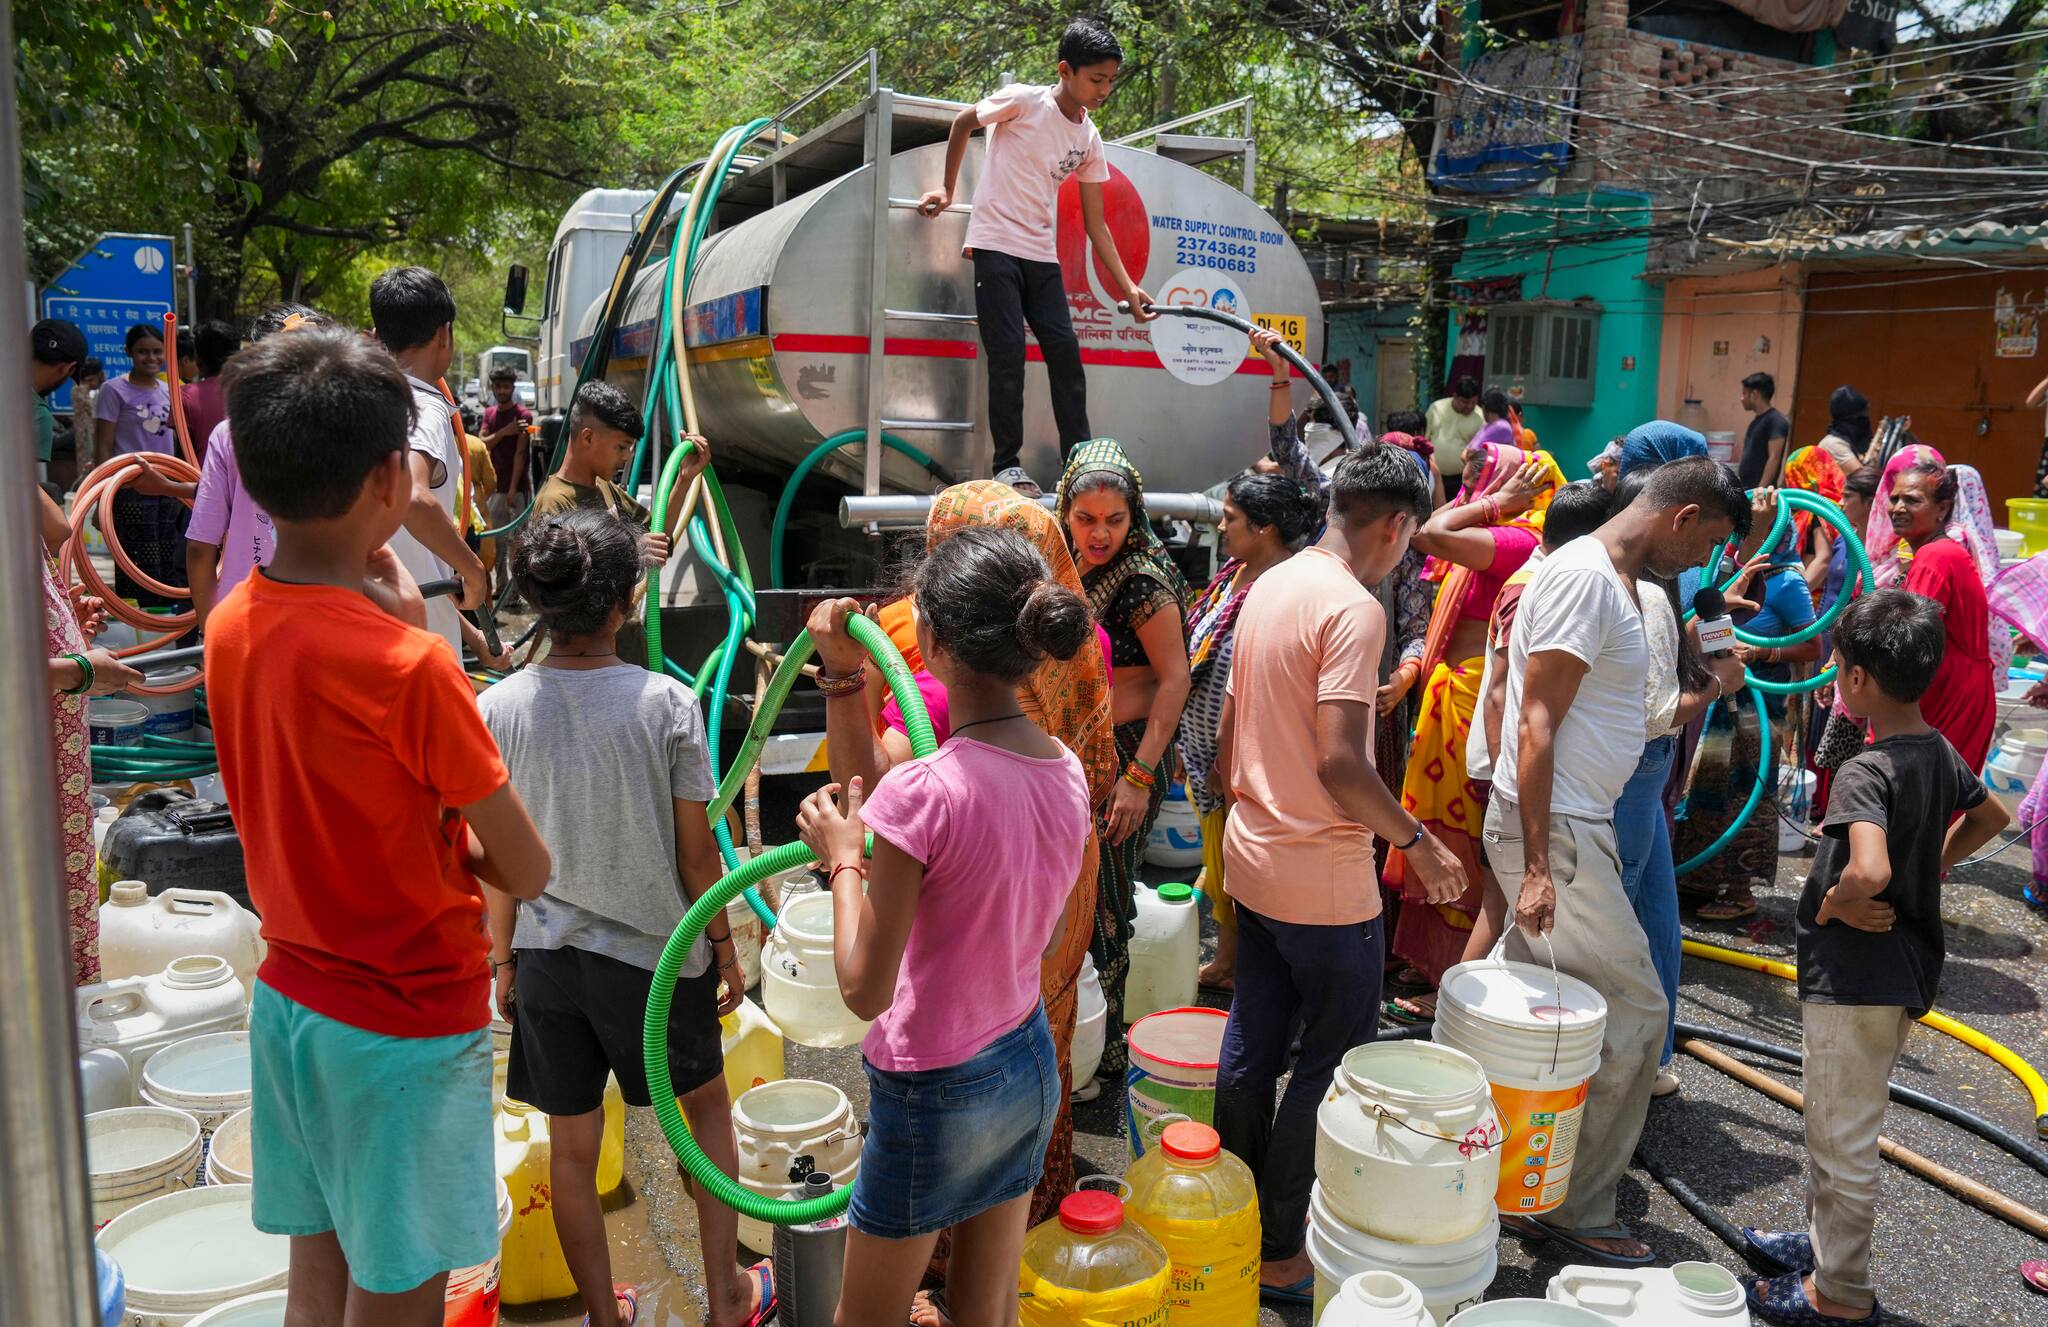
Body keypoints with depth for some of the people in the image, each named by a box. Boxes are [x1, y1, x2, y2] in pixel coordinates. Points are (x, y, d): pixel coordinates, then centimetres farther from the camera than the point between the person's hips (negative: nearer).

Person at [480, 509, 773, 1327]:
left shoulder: (498, 710, -8)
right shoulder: (667, 703, -16)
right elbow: (697, 850, -10)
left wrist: (503, 958, 12)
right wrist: (724, 946, 3)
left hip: (548, 955, 2)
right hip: (657, 952, -2)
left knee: (572, 1146, 15)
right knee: (706, 1104, 22)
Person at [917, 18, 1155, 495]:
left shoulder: (1089, 140, 7)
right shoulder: (1024, 101, -9)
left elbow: (1095, 223, 8)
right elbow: (963, 122, 7)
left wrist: (1128, 287, 2)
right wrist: (948, 190, 10)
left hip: (1042, 255, 5)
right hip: (997, 245, -5)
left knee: (1064, 349, -2)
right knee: (1008, 355, -8)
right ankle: (1008, 465, 0)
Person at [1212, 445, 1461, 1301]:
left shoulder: (1268, 587, 8)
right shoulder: (1354, 608, -19)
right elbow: (1340, 763, -25)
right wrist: (1418, 842, -13)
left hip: (1252, 859, 9)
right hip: (1323, 878, -9)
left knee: (1252, 1046, 17)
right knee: (1334, 1062, 6)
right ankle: (1277, 1252, 15)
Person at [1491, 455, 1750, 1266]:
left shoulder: (1617, 580, 15)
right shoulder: (1585, 576, -16)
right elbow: (1537, 726, -21)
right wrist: (1538, 866, -24)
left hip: (1573, 826, 10)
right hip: (1554, 832, -10)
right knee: (1633, 1010, -2)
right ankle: (1579, 1213, 11)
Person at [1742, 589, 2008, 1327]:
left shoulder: (1865, 772, -24)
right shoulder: (1943, 754, 3)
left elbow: (1869, 872, -39)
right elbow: (1989, 818, 23)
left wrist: (1832, 904, -20)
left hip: (1854, 976, -9)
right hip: (1910, 969, 9)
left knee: (1843, 1141, 6)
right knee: (1840, 1128, 24)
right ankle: (1825, 1243, 40)